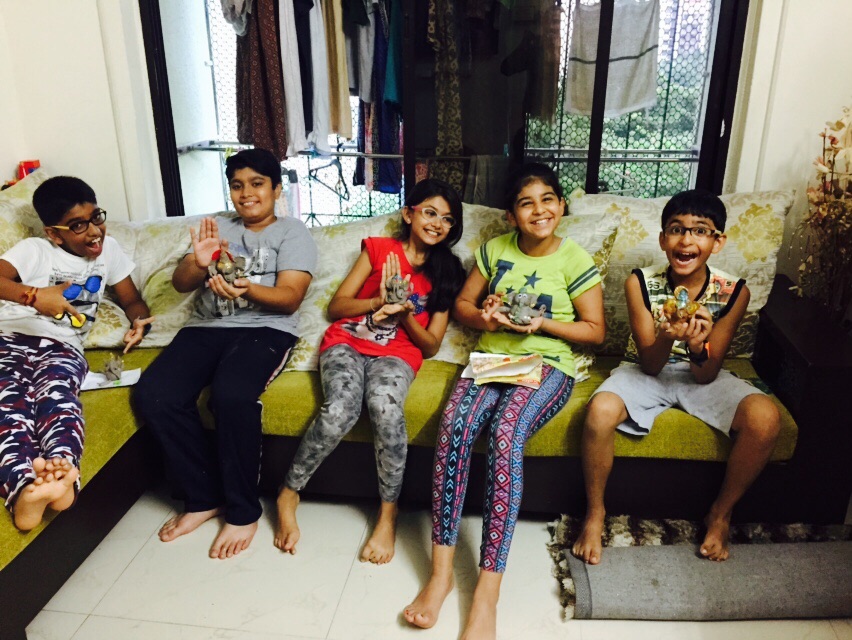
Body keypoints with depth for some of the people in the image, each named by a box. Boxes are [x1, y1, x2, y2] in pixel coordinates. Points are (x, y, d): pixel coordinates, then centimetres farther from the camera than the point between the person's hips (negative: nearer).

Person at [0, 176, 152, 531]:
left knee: (55, 391, -36)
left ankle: (61, 473, -62)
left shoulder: (108, 249, 21)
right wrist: (34, 295, -27)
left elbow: (132, 300, 24)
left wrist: (139, 322, -1)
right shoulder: (33, 249, 11)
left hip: (62, 346, 1)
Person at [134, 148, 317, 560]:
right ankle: (203, 497, -4)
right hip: (206, 327, 5)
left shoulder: (293, 233, 7)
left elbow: (290, 298, -6)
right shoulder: (218, 229, 21)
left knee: (231, 395, -35)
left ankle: (243, 510, -14)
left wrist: (247, 289, -26)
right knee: (154, 394, -23)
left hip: (265, 329, -4)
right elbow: (181, 283, 11)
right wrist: (199, 263, -13)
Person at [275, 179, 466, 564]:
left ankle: (388, 513, -17)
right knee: (340, 411, -33)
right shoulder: (378, 249, 10)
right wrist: (378, 302, -11)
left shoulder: (447, 273, 12)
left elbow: (431, 346, 8)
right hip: (348, 341, 0)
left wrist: (405, 314, -10)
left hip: (396, 353, 1)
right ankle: (289, 493, -8)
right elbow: (335, 307, 7)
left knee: (385, 406, -36)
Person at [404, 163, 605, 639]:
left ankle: (488, 591, -30)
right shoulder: (495, 249, 11)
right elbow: (462, 304, 17)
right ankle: (442, 571, -24)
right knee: (455, 424, -31)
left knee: (506, 433, -35)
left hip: (548, 365, -3)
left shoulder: (575, 259, 1)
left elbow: (595, 331, 3)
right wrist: (483, 318, -6)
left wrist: (544, 323, -12)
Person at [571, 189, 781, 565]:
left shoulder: (733, 292, -14)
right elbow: (650, 364, -15)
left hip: (701, 375, 2)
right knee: (600, 411, -33)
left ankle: (721, 513, 1)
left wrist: (699, 347, -35)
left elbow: (707, 374, -12)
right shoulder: (641, 283, -17)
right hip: (646, 370, -1)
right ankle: (594, 511, -6)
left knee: (765, 418, -26)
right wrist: (667, 338, -37)